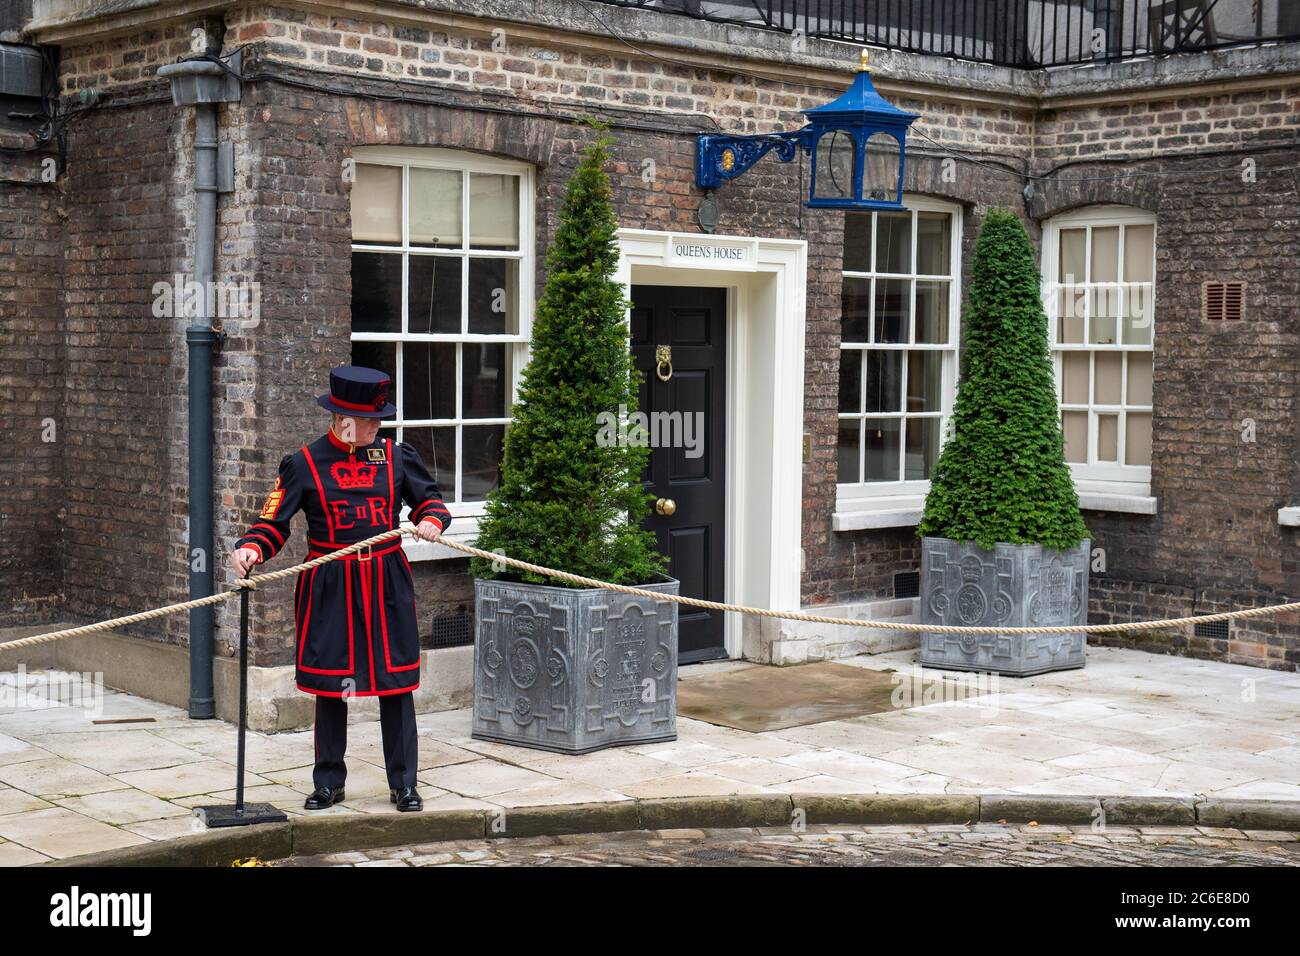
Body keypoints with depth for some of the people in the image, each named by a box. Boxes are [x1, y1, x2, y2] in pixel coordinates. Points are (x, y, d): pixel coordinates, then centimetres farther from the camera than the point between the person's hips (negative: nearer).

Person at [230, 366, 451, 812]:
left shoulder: (396, 457, 5)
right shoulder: (304, 463, -2)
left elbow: (429, 498, 16)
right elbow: (273, 521, -1)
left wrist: (431, 520, -6)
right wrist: (251, 548, -20)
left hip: (388, 586, 2)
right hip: (329, 586, -1)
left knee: (396, 683, 4)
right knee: (329, 685, 6)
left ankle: (403, 784, 14)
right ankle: (328, 783, 21)